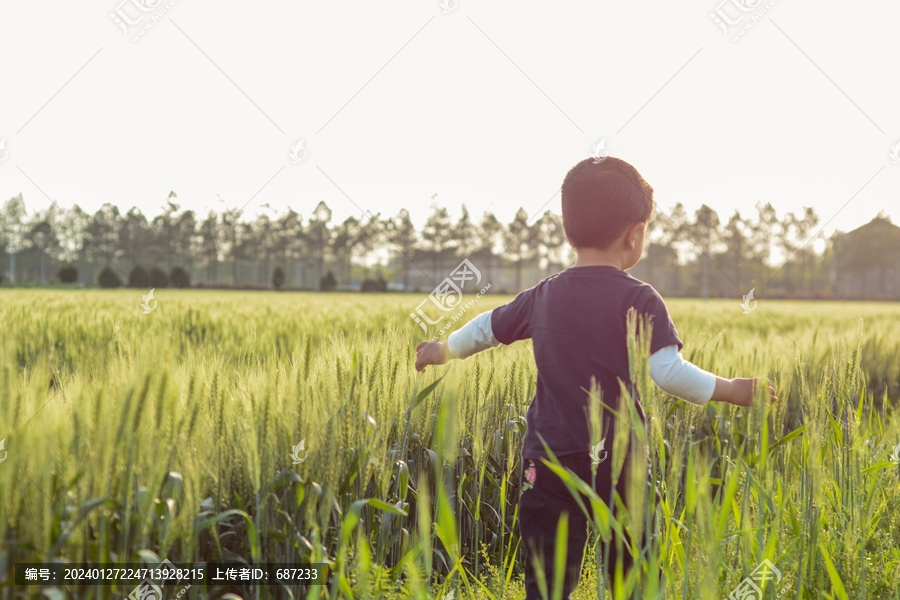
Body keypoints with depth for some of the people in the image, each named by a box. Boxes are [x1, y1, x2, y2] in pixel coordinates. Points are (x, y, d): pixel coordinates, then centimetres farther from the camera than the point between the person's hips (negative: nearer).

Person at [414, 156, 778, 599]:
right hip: (618, 461, -3)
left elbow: (488, 327, 21)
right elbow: (667, 371, -17)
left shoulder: (543, 297, 7)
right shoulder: (638, 300, -8)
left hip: (548, 461, 3)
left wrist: (445, 350, 39)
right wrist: (730, 390, -6)